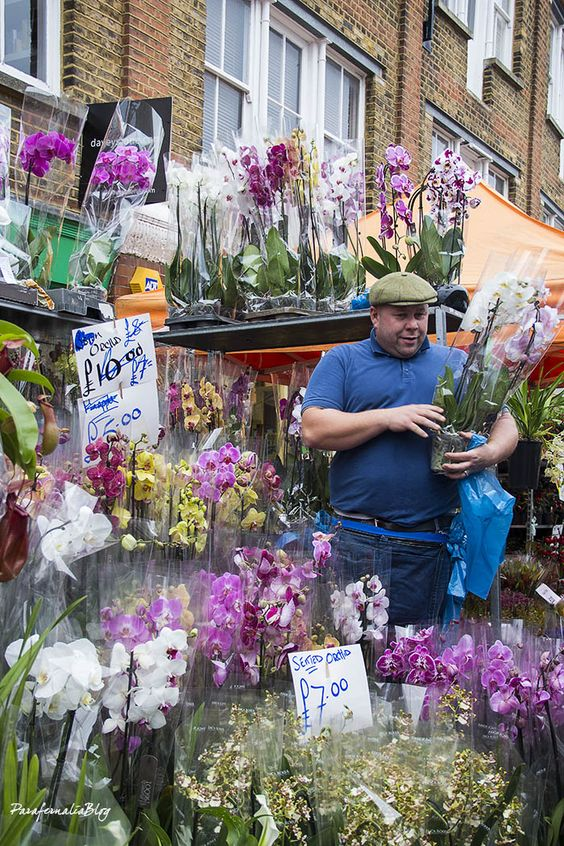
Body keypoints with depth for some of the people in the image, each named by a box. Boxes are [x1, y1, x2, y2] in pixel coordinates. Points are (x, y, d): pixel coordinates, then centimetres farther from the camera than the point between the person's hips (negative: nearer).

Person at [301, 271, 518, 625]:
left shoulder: (457, 363, 16)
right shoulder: (342, 360, 8)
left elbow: (506, 423, 15)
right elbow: (314, 429, -4)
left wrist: (488, 454, -8)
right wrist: (387, 418, -12)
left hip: (434, 544, 2)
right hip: (360, 540, -2)